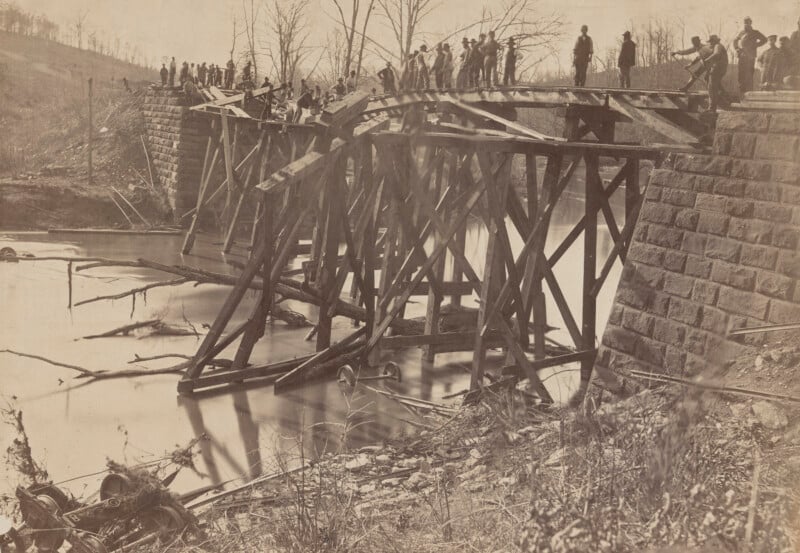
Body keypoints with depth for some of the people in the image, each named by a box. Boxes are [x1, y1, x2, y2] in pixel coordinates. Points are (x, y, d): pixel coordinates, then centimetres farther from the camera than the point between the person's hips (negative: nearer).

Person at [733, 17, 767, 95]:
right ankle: (741, 93, 9)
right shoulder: (741, 32, 14)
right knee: (741, 75, 4)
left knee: (749, 76, -8)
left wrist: (755, 46, -7)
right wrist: (736, 48, 14)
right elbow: (735, 40, 29)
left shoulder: (755, 33, 3)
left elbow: (764, 39, -1)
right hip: (742, 57, 4)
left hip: (750, 57, -4)